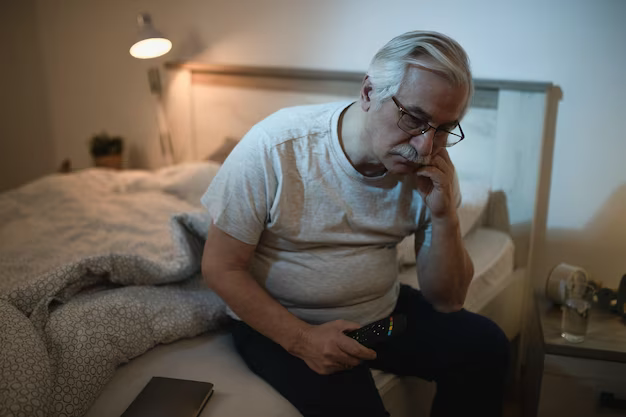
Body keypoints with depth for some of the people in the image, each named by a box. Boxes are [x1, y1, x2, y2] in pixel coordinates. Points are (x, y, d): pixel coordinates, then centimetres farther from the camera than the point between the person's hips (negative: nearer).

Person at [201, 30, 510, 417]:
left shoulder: (433, 167, -9)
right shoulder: (274, 147, -22)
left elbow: (447, 301, -5)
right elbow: (221, 267, -14)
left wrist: (444, 216, -22)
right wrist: (301, 339, -25)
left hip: (382, 311, 5)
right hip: (279, 322, -4)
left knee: (485, 344, -11)